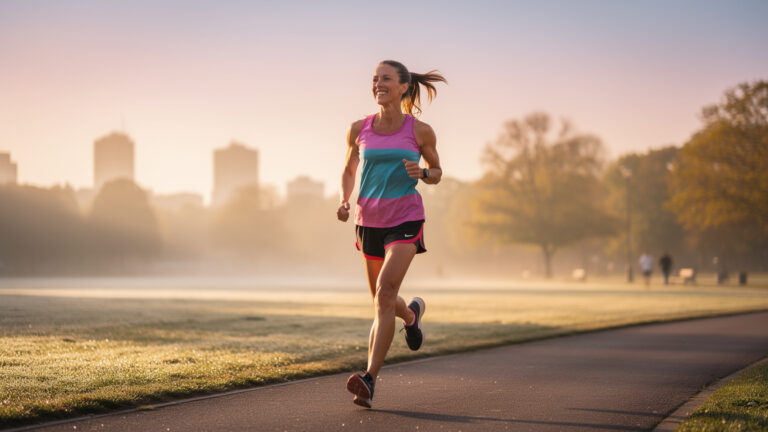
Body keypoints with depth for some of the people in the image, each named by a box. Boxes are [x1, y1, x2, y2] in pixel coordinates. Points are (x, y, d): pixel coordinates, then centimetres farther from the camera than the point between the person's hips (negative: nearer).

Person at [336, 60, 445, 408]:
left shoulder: (420, 131, -2)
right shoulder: (359, 129, 3)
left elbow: (436, 173, 11)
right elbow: (349, 169, 17)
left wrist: (421, 173, -13)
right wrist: (344, 200, -2)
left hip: (405, 219, -4)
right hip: (369, 220, 4)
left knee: (384, 295, -21)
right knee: (382, 301, 16)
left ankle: (369, 380, -25)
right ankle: (412, 314, 54)